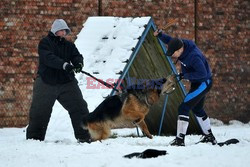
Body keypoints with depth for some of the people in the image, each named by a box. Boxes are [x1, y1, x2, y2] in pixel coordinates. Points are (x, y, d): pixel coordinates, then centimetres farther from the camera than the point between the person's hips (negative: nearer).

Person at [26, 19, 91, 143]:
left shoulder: (68, 45, 12)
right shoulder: (45, 43, -5)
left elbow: (76, 56, 0)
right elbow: (48, 58, -21)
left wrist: (79, 63, -26)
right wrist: (64, 65, -35)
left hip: (67, 82, 3)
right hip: (46, 82, -3)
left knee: (79, 107, -5)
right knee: (39, 111, 4)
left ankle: (84, 136, -1)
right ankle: (34, 137, 19)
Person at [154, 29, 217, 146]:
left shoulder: (193, 56, -33)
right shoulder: (181, 43, -8)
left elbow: (202, 74, -34)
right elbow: (169, 40, 10)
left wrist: (184, 76, -29)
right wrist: (160, 35, -10)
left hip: (203, 83, -10)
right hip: (197, 83, 10)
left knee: (184, 108, -14)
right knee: (197, 109, 24)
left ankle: (180, 139, -14)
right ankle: (209, 137, 37)